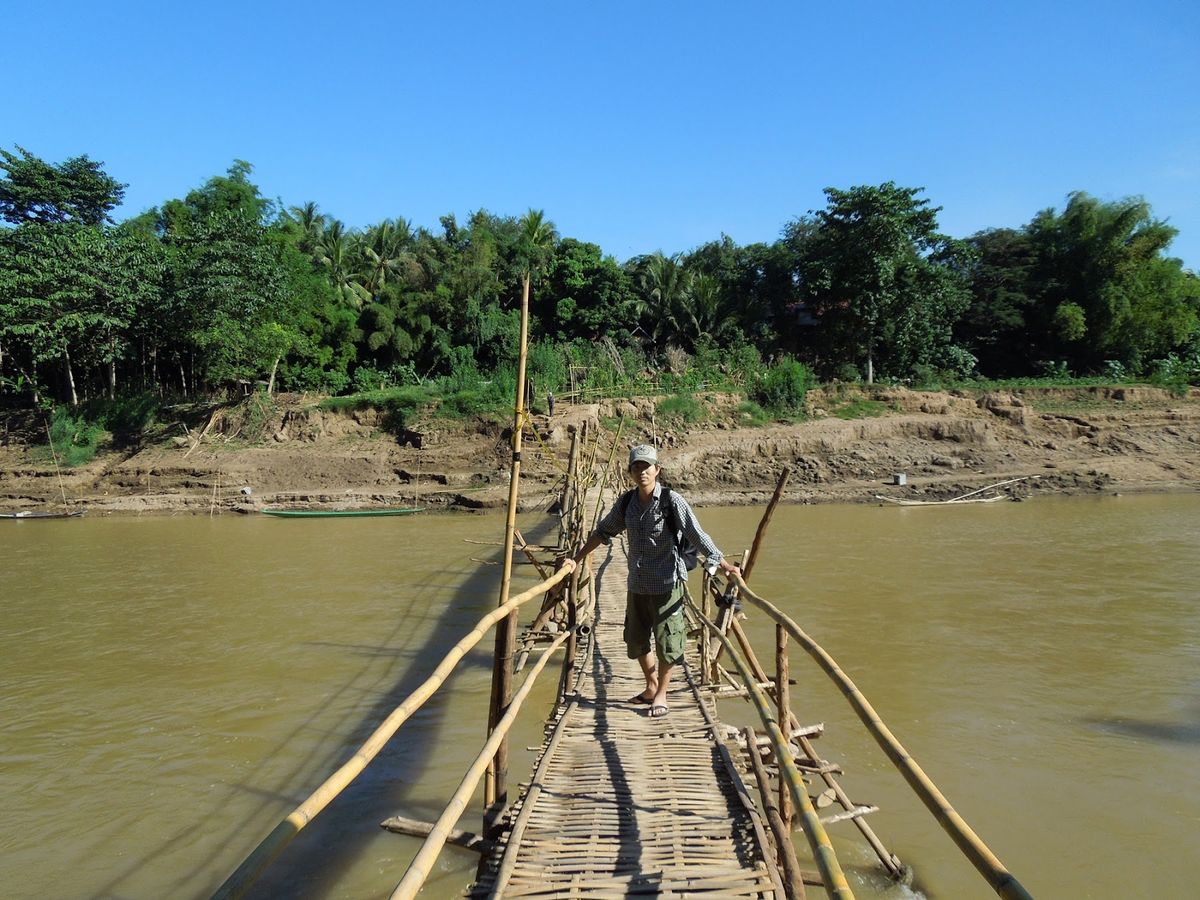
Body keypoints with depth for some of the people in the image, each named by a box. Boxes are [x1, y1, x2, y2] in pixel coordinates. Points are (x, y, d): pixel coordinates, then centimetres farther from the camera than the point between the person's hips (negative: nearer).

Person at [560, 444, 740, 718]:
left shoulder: (671, 501, -12)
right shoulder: (626, 503, 3)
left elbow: (697, 535, -13)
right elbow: (603, 531, 15)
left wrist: (724, 564, -18)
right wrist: (577, 559, 16)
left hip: (667, 584, -5)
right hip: (637, 584, 5)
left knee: (667, 642, 2)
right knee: (636, 641, 15)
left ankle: (661, 695, 22)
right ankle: (651, 687, 36)